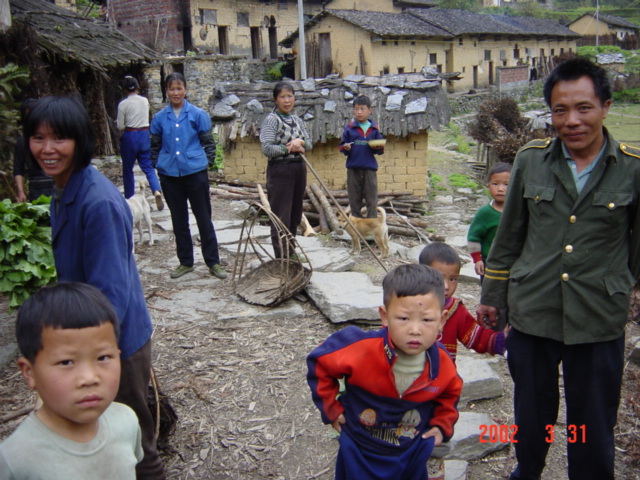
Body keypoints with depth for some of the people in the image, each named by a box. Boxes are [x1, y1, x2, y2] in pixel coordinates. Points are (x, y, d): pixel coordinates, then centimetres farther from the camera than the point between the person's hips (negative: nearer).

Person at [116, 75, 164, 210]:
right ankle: (157, 191, -20)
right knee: (148, 167, 5)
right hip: (145, 135, 3)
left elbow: (120, 126, -5)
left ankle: (129, 199, 17)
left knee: (128, 170, 10)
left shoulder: (123, 104, -9)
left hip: (130, 137, -3)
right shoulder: (145, 101, 3)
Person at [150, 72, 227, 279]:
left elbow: (208, 142, 5)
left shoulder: (198, 114, -1)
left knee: (204, 218, 3)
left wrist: (207, 162, -1)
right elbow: (155, 146, 12)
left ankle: (213, 262, 11)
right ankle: (185, 262, 23)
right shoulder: (159, 118, 5)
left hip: (195, 172, -2)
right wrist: (157, 167, 8)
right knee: (179, 221, 12)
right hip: (169, 174, 3)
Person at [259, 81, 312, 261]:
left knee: (295, 214, 14)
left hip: (299, 169, 7)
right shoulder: (271, 120, -8)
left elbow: (309, 144, 9)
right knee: (281, 216, -4)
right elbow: (267, 149, -16)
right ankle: (281, 257, 2)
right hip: (280, 170, -7)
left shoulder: (297, 120, 12)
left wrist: (300, 142, -11)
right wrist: (289, 148, -14)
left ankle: (291, 252, 26)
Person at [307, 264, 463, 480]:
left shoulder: (443, 364, -18)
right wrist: (331, 409, -9)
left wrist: (442, 425, -1)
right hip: (360, 455, -2)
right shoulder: (360, 349, -30)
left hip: (413, 456, 2)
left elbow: (450, 392, 8)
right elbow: (319, 362, -12)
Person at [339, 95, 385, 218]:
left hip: (370, 168, 0)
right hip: (353, 168, 0)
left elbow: (380, 149, 10)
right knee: (354, 200, 7)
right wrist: (345, 148, -15)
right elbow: (341, 145, 7)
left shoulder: (374, 129, 7)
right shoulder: (349, 128, 6)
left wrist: (379, 148, -12)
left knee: (372, 200, 1)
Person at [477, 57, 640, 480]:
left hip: (599, 321, -1)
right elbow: (509, 236, 7)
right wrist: (492, 296, 10)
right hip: (532, 312, 2)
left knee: (593, 429, 12)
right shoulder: (531, 160, -1)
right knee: (532, 414, 19)